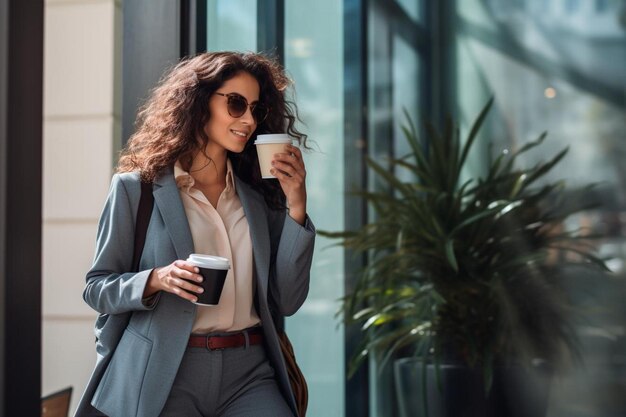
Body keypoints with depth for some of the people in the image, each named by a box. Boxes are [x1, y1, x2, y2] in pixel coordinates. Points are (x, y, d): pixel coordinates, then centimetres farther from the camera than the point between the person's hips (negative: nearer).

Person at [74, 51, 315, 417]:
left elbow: (285, 301, 5)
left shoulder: (261, 197, 11)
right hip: (166, 373, -1)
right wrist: (156, 280, -16)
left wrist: (296, 206, -2)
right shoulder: (136, 188, 2)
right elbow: (97, 288, 3)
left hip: (249, 373, 1)